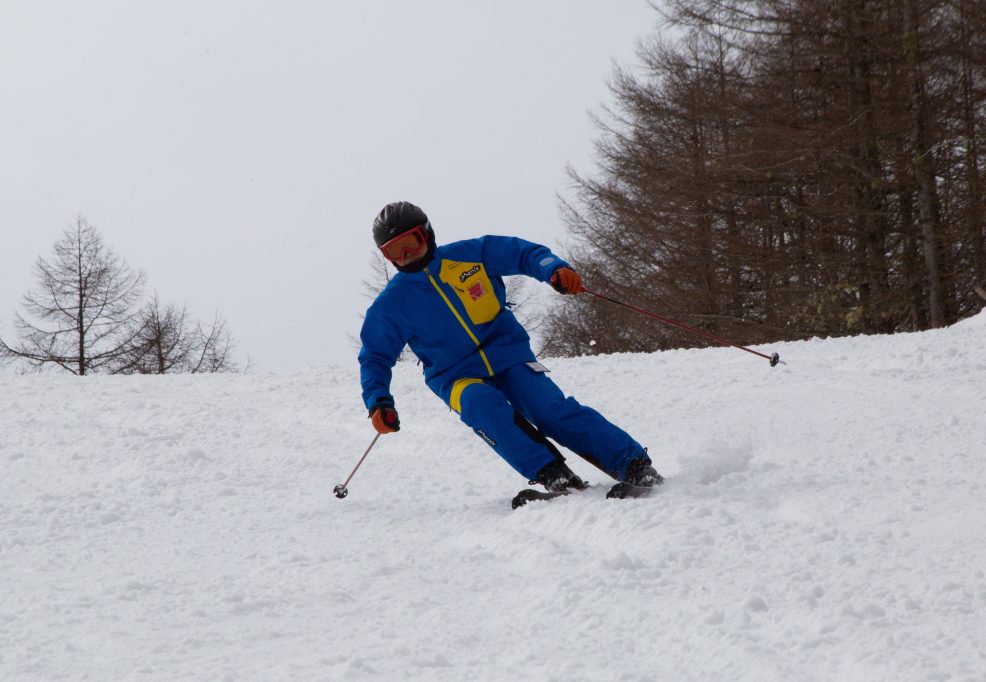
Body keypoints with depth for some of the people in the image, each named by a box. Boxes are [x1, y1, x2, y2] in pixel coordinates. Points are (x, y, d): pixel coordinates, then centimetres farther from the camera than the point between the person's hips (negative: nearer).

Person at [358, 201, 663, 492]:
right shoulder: (390, 305, 1)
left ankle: (635, 466, -18)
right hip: (458, 378, 0)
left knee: (554, 410, -20)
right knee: (485, 406, -34)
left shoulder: (469, 254, -1)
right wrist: (378, 402, -8)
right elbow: (375, 357, 9)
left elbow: (524, 253, 2)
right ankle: (552, 475, -36)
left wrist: (555, 270, -19)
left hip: (509, 355, 0)